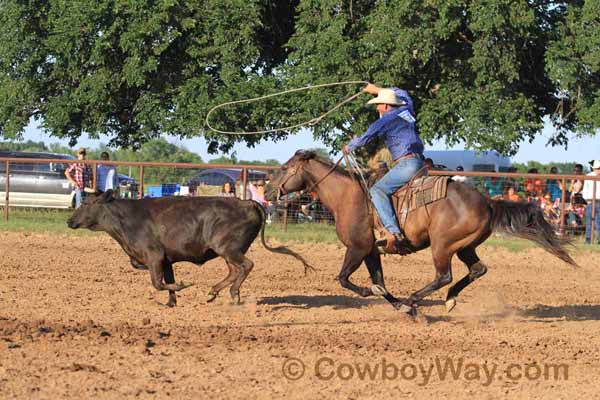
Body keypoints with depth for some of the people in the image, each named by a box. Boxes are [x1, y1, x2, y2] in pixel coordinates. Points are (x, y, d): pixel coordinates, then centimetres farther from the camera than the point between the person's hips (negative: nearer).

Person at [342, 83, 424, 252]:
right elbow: (402, 94, 38)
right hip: (419, 163, 9)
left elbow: (365, 138, -2)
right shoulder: (406, 110, 16)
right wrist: (378, 89, 44)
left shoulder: (385, 121, -5)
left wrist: (348, 147, 17)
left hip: (407, 164, -9)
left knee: (377, 190, -17)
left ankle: (393, 232, -33)